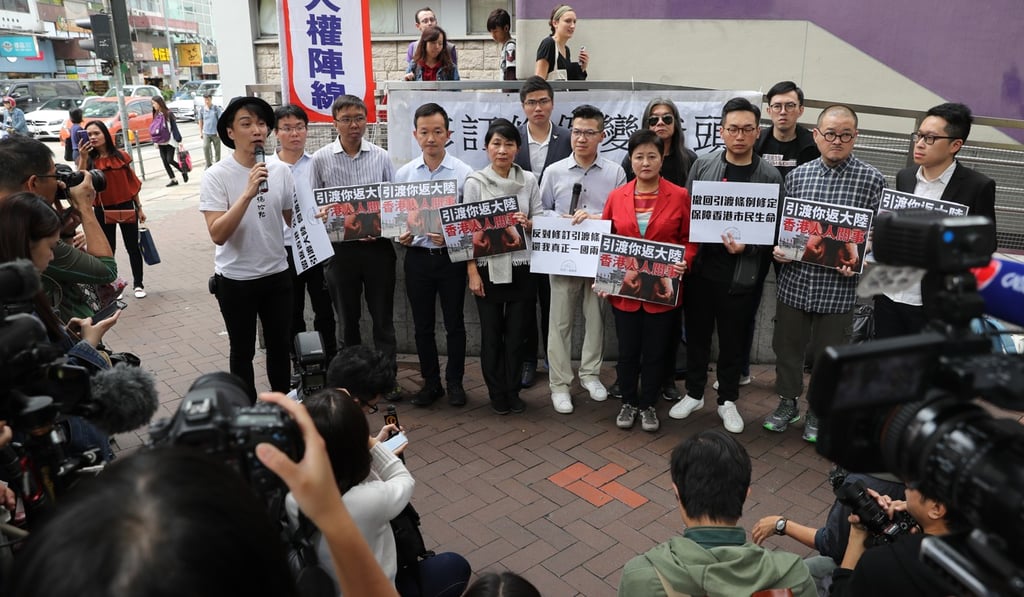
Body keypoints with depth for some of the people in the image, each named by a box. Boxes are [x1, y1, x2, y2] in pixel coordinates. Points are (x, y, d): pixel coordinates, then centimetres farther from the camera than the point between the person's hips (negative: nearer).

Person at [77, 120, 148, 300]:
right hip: (103, 210, 0)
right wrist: (83, 157, -25)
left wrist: (139, 207, 5)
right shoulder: (89, 160, -3)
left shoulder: (120, 156, -1)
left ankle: (138, 284, 18)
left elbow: (132, 182, 5)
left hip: (126, 207, 0)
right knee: (108, 249, 9)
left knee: (132, 247, 7)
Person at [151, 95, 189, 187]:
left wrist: (178, 140, -13)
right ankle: (173, 180, 9)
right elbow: (154, 128, 15)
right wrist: (156, 141, 14)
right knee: (165, 162, 3)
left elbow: (174, 127, -10)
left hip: (170, 142, -6)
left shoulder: (168, 114, -10)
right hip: (161, 143, 6)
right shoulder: (156, 115, 8)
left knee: (170, 160, -12)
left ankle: (183, 171, 13)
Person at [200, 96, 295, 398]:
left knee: (280, 345, 17)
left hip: (277, 274, 4)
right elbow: (217, 235, -24)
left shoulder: (281, 171, -3)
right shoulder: (216, 176, -15)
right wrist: (248, 193, -31)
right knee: (243, 351, 13)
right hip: (235, 280, -3)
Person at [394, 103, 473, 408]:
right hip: (417, 256, 3)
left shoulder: (463, 173, -7)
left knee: (454, 323, 9)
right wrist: (401, 235, -10)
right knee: (422, 325, 12)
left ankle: (455, 382, 25)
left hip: (451, 256, -3)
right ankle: (431, 382, 27)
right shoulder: (404, 174, 2)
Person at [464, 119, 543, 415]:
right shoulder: (475, 182, -3)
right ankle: (497, 393, 24)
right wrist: (472, 272, -9)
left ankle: (513, 391, 25)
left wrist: (528, 224, -15)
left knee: (517, 333, 9)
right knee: (492, 333, 8)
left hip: (521, 267, 2)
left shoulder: (529, 180, 3)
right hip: (488, 267, -2)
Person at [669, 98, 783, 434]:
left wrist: (747, 247, -18)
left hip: (740, 274, -1)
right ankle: (694, 394, 32)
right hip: (700, 268, 2)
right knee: (697, 334, 14)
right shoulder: (702, 165, 2)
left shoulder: (769, 176, -3)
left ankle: (728, 401, 29)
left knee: (733, 340, 12)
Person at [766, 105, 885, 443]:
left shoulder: (871, 179, -5)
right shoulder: (797, 175, 3)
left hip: (838, 286, -2)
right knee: (787, 348, 15)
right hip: (794, 281, 3)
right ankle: (788, 404, 37)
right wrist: (778, 247, -7)